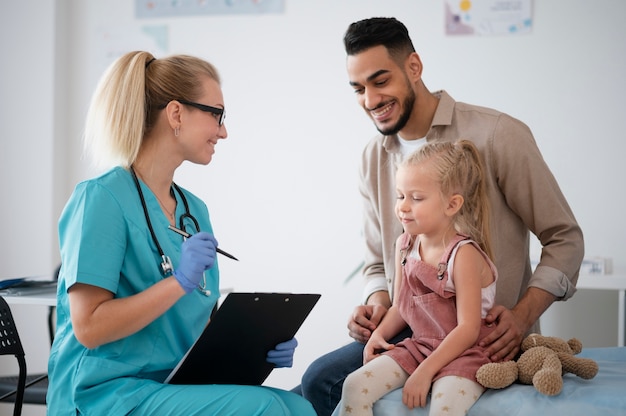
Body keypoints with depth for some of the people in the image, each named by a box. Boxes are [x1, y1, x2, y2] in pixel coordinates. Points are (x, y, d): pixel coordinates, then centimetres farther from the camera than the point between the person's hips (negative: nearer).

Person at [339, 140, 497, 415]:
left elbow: (468, 329, -17)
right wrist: (379, 334, -3)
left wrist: (425, 372, -21)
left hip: (463, 352, -6)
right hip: (418, 345, 6)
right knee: (355, 386, -13)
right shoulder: (405, 246, 6)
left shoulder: (463, 254, -15)